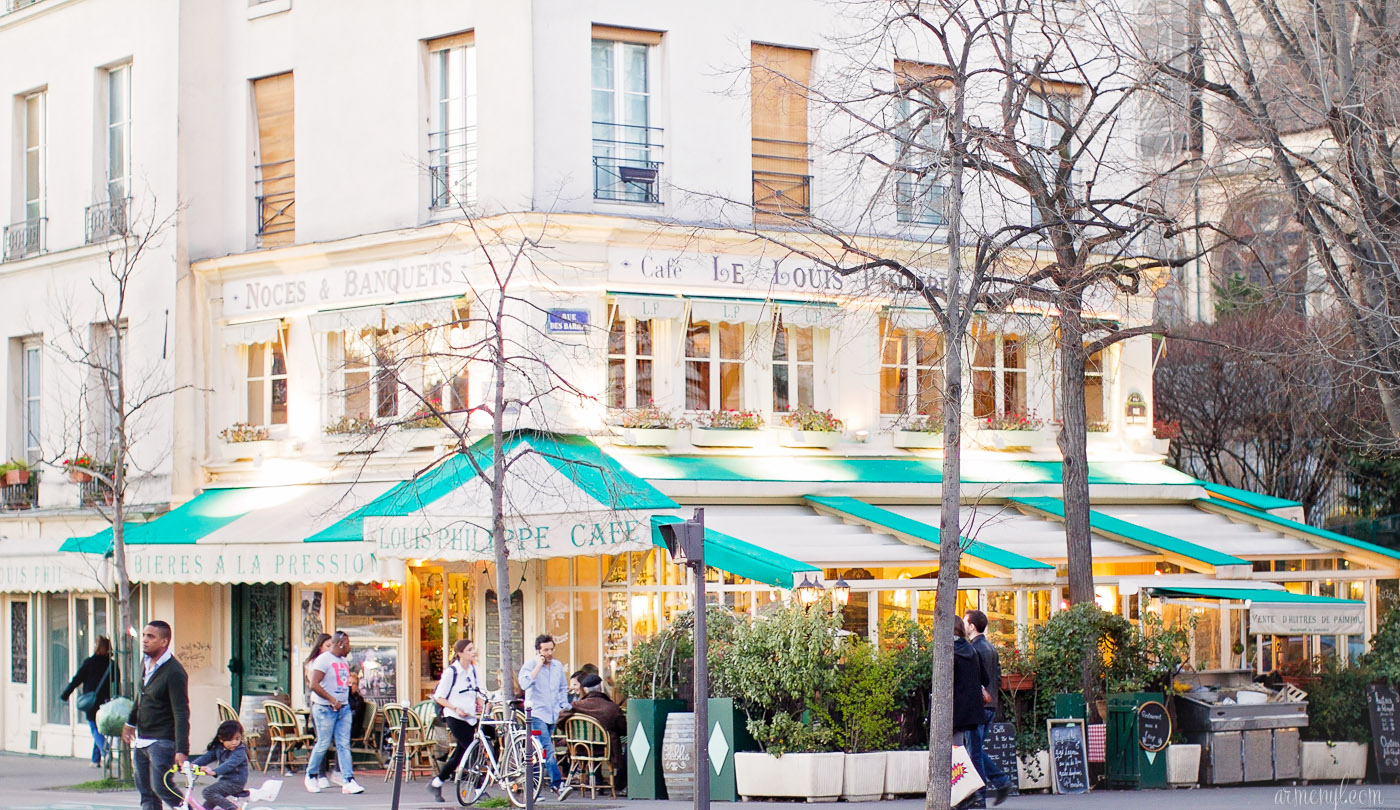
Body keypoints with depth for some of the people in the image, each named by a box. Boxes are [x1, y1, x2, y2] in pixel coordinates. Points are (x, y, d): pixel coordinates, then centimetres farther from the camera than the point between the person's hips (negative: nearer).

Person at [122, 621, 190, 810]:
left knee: (161, 787, -15)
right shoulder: (145, 662, 6)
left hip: (162, 742, -8)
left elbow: (181, 714, -22)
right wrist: (130, 722, 31)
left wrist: (182, 750, -26)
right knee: (146, 793, 8)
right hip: (140, 741, 8)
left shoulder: (174, 672, -19)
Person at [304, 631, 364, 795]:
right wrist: (332, 700, -19)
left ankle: (348, 781, -6)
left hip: (344, 708, 7)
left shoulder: (344, 661, 16)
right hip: (325, 708, -7)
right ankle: (311, 776, 19)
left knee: (344, 745, 0)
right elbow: (314, 684, -18)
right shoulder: (323, 660, -10)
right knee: (323, 744, 0)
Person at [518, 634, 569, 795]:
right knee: (548, 750, -19)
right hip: (537, 714, -6)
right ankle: (557, 782, -25)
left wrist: (563, 706, 14)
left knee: (540, 752, 13)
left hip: (553, 715, 6)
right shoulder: (530, 665, -5)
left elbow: (563, 688, 26)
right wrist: (538, 665, -21)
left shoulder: (558, 666, 12)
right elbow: (524, 684, -25)